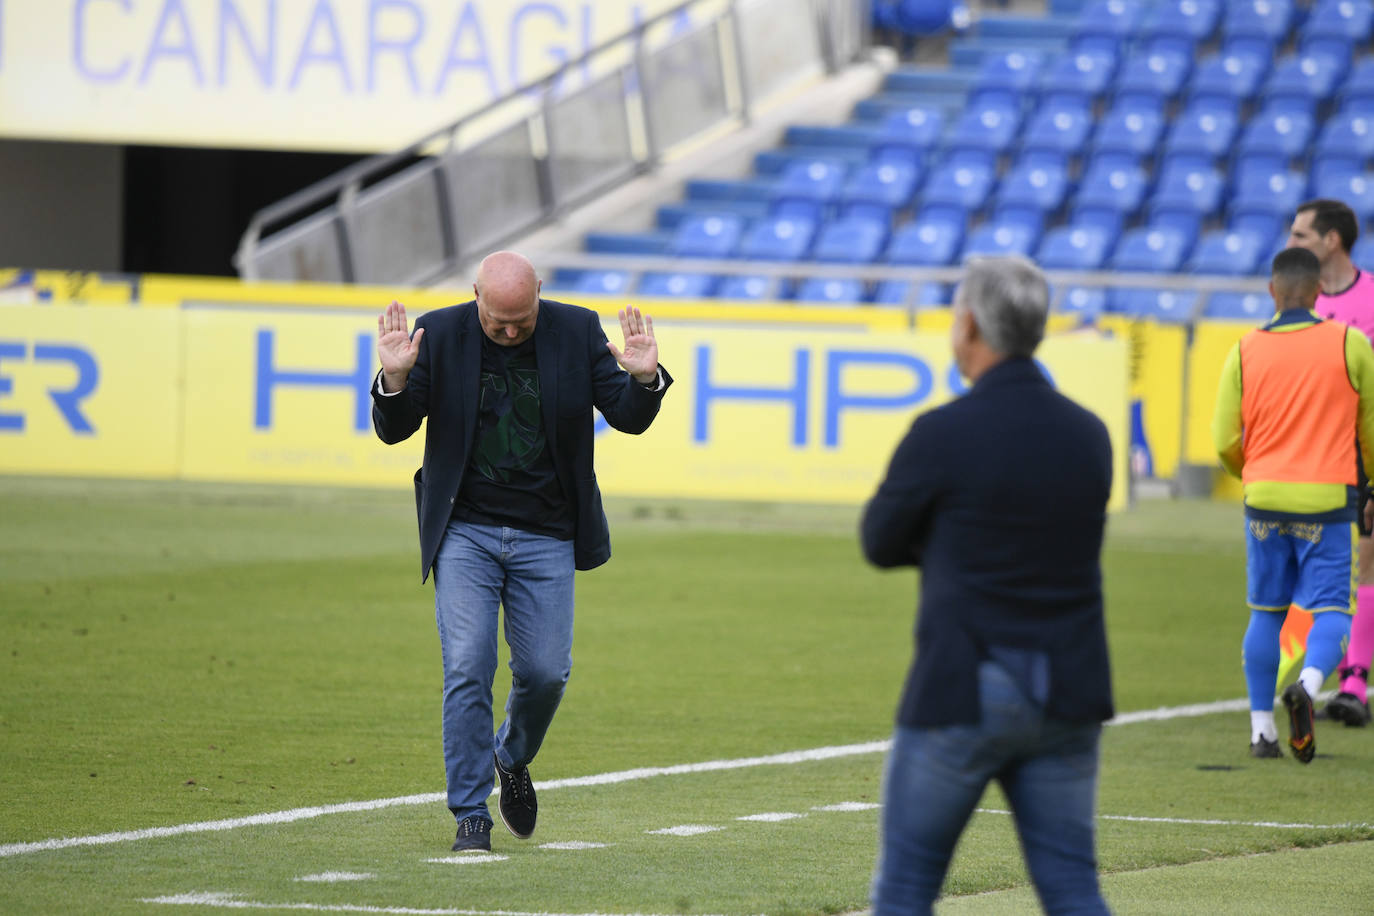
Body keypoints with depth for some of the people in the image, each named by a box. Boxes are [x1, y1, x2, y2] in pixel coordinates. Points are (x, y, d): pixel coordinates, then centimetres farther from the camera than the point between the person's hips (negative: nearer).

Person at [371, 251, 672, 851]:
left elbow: (629, 418, -1)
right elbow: (394, 430, -3)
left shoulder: (577, 331, -3)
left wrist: (645, 379, -23)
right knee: (467, 669, -9)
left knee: (545, 671, 2)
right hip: (465, 532, -1)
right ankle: (471, 814, -2)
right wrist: (395, 379, -23)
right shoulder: (439, 334, -5)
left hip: (546, 537, 1)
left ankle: (513, 758, 34)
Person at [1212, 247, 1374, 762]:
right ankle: (1309, 684, -30)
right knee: (1330, 609, 0)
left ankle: (1261, 729, 14)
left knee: (1266, 613, 14)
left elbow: (1226, 442, 4)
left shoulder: (1244, 352, 2)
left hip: (1264, 497, 3)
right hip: (1326, 501, -2)